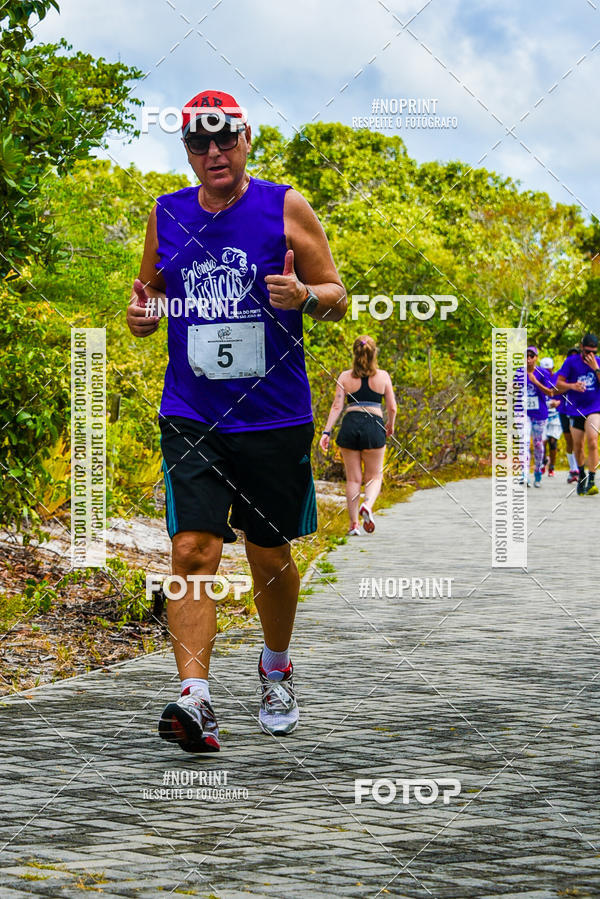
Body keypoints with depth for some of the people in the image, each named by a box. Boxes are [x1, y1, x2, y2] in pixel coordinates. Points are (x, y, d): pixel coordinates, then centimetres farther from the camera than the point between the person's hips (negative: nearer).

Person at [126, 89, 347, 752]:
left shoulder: (285, 207, 0)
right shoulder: (166, 215, 8)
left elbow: (336, 297, 3)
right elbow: (151, 292, 20)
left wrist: (305, 295, -19)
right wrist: (141, 314, -3)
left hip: (275, 418, -1)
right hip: (191, 417, 1)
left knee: (270, 558, 10)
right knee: (193, 552, -14)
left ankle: (276, 670, 35)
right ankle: (194, 697, -17)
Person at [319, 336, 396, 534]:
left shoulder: (345, 377, 3)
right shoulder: (382, 376, 3)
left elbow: (337, 406, -2)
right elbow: (392, 407, 7)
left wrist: (326, 431, -1)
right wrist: (390, 426, 25)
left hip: (350, 424, 1)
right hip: (374, 426, -1)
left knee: (353, 479, 8)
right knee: (374, 477, 10)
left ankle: (354, 524, 6)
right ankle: (368, 505, -20)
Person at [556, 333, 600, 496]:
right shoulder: (571, 362, 0)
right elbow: (559, 384, -2)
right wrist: (572, 386, -21)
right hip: (576, 409, 1)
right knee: (577, 445, 7)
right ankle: (581, 476, 30)